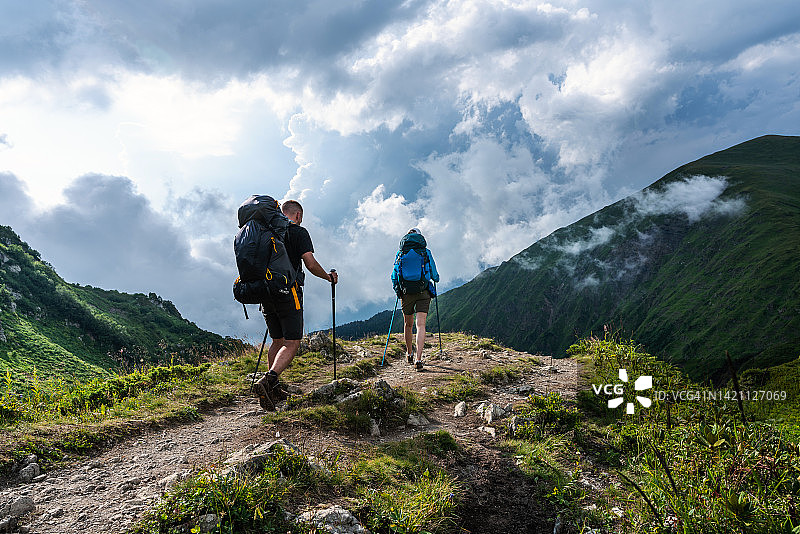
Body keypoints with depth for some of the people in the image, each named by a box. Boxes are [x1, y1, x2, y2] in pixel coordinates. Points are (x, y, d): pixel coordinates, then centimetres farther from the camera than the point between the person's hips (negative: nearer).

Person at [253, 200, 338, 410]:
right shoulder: (299, 232, -2)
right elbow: (310, 264, -11)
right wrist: (329, 277, 5)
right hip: (288, 292, -7)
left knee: (277, 341, 17)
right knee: (292, 343, -7)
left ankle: (272, 389, 16)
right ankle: (267, 381, -26)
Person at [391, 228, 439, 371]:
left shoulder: (400, 253, 7)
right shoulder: (426, 252, 4)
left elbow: (394, 276, 9)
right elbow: (435, 276, 10)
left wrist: (397, 290, 25)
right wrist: (435, 279, 34)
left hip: (406, 293, 2)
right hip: (423, 293, -2)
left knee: (408, 324, 18)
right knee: (421, 325, -6)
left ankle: (409, 354, 34)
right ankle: (418, 358, -20)